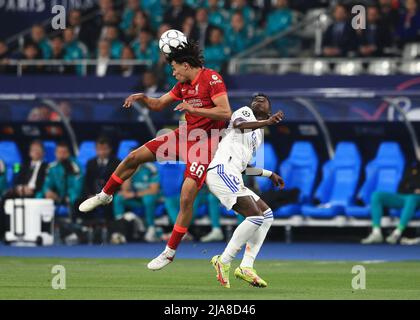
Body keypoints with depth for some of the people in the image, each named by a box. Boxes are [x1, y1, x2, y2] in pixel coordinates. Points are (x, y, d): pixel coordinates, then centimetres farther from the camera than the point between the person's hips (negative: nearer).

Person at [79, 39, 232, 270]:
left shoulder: (212, 79, -15)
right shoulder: (183, 84, 9)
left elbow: (226, 113, -23)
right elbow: (159, 104, 21)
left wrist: (193, 109, -29)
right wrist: (142, 98, 1)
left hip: (205, 142, -8)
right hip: (184, 135, 8)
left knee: (187, 197, -17)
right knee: (133, 157, 7)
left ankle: (170, 251, -7)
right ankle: (105, 196, 31)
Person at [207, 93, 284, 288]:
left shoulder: (259, 135, 32)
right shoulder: (245, 112, 8)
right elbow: (238, 124, -18)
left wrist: (269, 174, 35)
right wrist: (267, 123, -32)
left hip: (232, 177, 10)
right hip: (222, 171, -10)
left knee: (267, 215, 9)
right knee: (255, 215, -19)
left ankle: (246, 267, -1)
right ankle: (223, 262, -15)